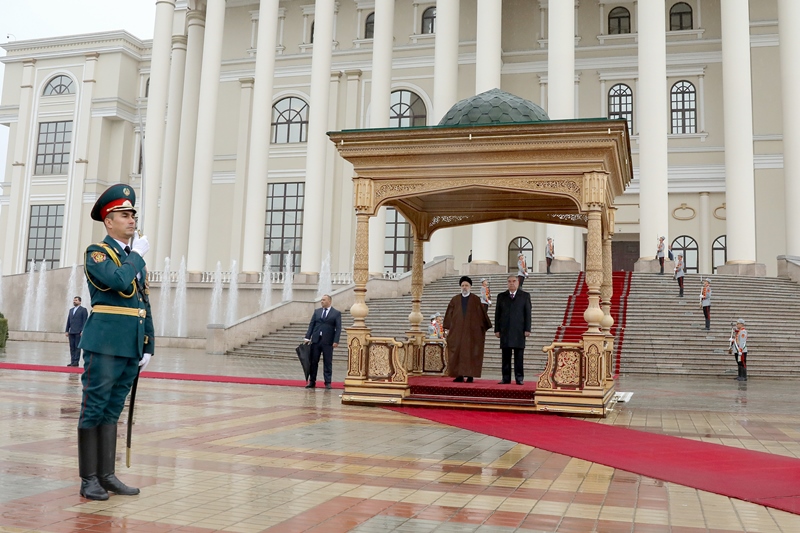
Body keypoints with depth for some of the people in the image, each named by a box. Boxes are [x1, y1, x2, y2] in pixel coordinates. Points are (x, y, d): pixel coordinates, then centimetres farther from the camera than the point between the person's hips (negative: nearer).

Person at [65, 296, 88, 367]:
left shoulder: (83, 310, 1)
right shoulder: (71, 310, 19)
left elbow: (84, 321, -5)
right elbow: (68, 321, 18)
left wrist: (82, 331, -13)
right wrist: (67, 331, 11)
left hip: (78, 332, -6)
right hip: (71, 332, 6)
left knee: (77, 347, -6)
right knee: (72, 347, 4)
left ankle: (76, 361, -4)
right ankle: (72, 361, 7)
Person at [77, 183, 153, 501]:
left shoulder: (136, 258, 18)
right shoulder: (96, 252, -3)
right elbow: (119, 282, -23)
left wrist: (148, 347, 12)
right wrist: (137, 255, -6)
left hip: (131, 347, 7)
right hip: (105, 344, -7)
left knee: (112, 411, 11)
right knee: (94, 410, -1)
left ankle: (106, 475, 17)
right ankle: (89, 479, 6)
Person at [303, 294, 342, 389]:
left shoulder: (336, 313, 1)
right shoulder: (317, 312, 11)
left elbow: (338, 328, -4)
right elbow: (311, 325, 9)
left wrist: (336, 341, -12)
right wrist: (307, 337, -1)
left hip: (328, 341, -3)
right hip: (316, 340, 3)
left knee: (328, 362, 2)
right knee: (313, 361, 5)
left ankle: (328, 383, 8)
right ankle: (312, 382, 13)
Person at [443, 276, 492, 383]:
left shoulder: (476, 300, 3)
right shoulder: (455, 300, 8)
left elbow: (482, 314, 4)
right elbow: (449, 314, 9)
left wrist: (484, 329, 2)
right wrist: (447, 329, 4)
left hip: (472, 331, -2)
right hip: (457, 331, 2)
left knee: (470, 353, -1)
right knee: (457, 352, 0)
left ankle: (470, 376, 3)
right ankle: (459, 376, 4)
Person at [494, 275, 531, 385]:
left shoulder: (525, 296, 7)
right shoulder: (501, 296, 12)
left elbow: (528, 313, 3)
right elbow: (497, 314, 10)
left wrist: (527, 329, -4)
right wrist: (497, 330, 3)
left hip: (519, 331, -2)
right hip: (505, 330, 2)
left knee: (519, 356, -2)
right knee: (506, 356, 1)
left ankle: (519, 378, 3)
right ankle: (506, 378, 4)